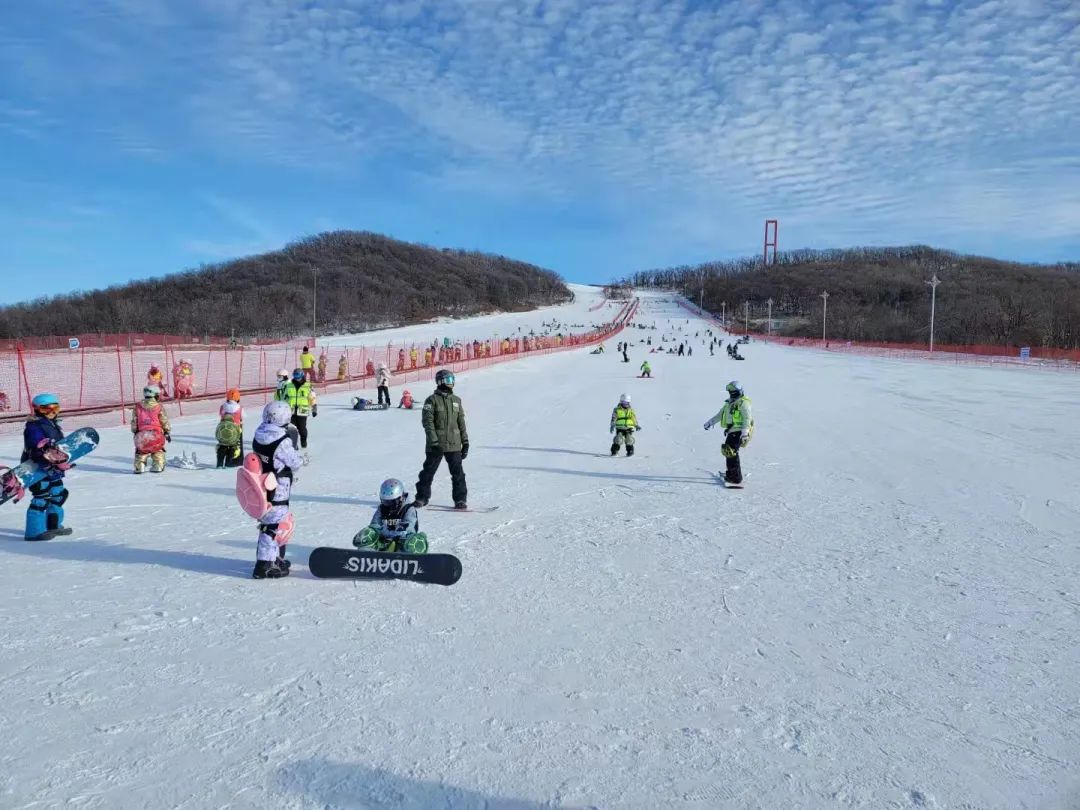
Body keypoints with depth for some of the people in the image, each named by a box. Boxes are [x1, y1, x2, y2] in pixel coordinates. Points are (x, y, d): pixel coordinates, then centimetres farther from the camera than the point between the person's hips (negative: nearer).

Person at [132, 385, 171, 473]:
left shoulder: (138, 407, 5)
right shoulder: (159, 407, -3)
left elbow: (134, 422, 8)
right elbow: (164, 421, 0)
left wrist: (135, 433, 21)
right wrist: (167, 433, 12)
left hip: (142, 435, 2)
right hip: (156, 435, -2)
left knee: (140, 450, 23)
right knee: (158, 450, 21)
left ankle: (139, 466, 9)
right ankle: (158, 465, 12)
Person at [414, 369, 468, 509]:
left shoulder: (456, 400, 10)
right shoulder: (432, 400, -5)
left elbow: (461, 422, 14)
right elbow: (427, 422, -10)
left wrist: (465, 442, 10)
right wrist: (434, 441, -17)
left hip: (454, 444, 3)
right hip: (436, 445, -3)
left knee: (458, 472, 1)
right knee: (428, 471, 8)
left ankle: (460, 499, 8)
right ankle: (422, 497, 21)